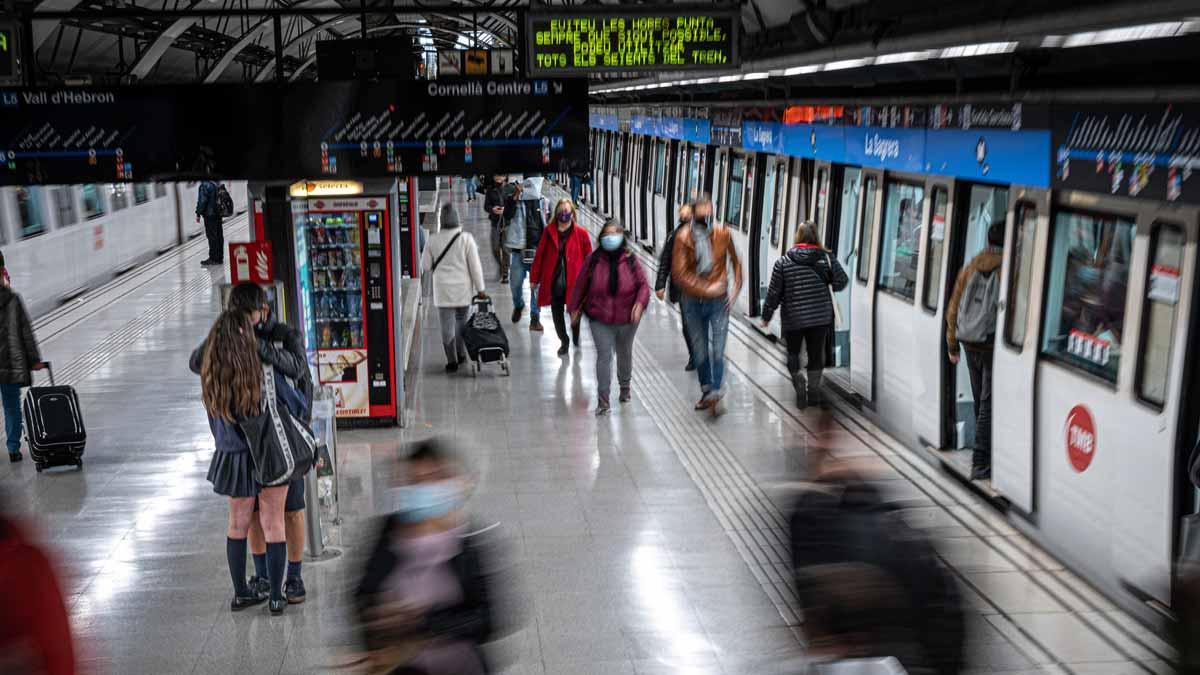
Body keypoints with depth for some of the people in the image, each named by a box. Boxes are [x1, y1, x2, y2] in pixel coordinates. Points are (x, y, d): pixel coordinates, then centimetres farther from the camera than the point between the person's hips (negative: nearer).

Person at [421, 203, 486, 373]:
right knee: (461, 321, 19)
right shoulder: (466, 238, -10)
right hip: (463, 289, 0)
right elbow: (475, 266, -8)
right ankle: (461, 355, 26)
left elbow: (425, 265, 1)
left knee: (447, 325, 5)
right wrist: (480, 289, 0)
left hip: (443, 289, 0)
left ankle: (452, 361, 5)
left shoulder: (433, 240, -7)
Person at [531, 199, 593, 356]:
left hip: (574, 281, -2)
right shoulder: (549, 232, 3)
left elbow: (588, 258, 0)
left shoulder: (581, 233, -4)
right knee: (557, 313, 9)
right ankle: (564, 341, 31)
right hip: (554, 281, 2)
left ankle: (576, 337, 35)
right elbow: (539, 255, 6)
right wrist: (534, 277, 5)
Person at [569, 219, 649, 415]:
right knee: (604, 356, -9)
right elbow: (581, 285, 2)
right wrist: (575, 307, 5)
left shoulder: (630, 260, -7)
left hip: (626, 319, 2)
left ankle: (625, 387, 46)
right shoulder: (594, 260, -7)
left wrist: (640, 303, -20)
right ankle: (602, 400, -5)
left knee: (625, 353, 21)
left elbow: (643, 284, -4)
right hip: (600, 319, -2)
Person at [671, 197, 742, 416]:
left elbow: (735, 262, 8)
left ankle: (714, 392, -5)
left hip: (719, 300, -1)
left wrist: (735, 290, 1)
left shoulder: (723, 233, -8)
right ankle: (708, 391, 27)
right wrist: (706, 289, -21)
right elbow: (679, 273, -16)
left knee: (718, 351, -8)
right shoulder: (683, 236, -13)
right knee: (700, 351, 12)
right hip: (694, 301, 1)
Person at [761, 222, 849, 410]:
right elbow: (841, 281, -5)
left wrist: (767, 315, 6)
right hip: (820, 317, 1)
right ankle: (814, 390, 21)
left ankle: (799, 381, -9)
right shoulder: (826, 258, -4)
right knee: (816, 354, 15)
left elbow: (774, 292, -4)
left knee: (793, 353, 14)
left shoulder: (783, 261, -5)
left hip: (793, 318, -1)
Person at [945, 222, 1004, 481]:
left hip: (971, 345, 5)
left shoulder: (970, 268, 5)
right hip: (995, 346, -5)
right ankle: (980, 464, -3)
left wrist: (952, 344, 17)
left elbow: (953, 309, 8)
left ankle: (985, 453, 28)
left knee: (980, 403, 17)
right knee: (989, 406, -1)